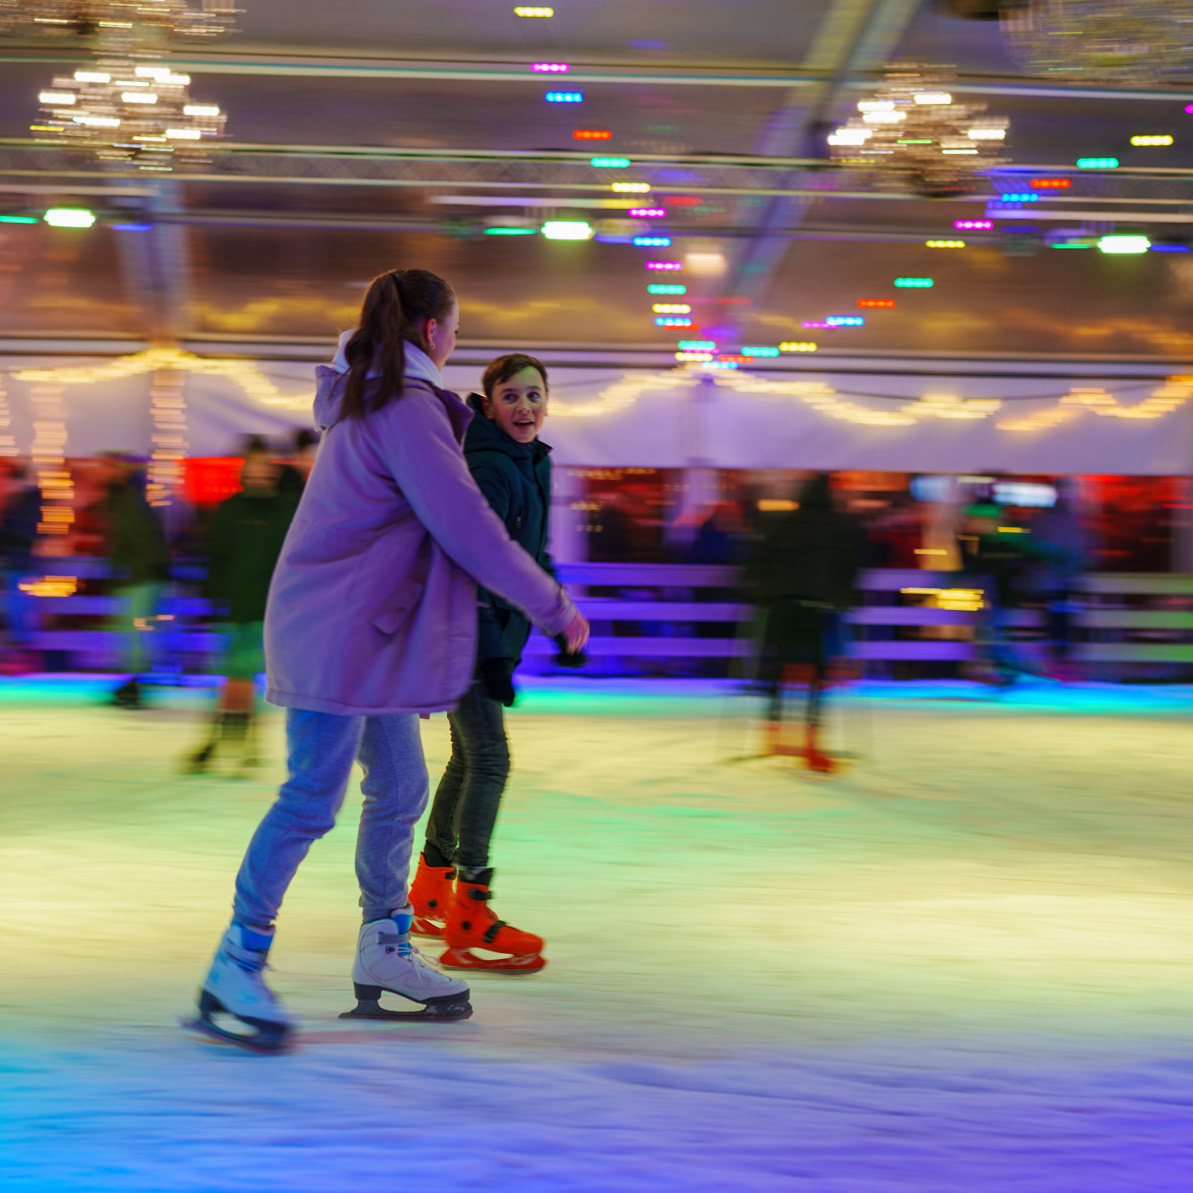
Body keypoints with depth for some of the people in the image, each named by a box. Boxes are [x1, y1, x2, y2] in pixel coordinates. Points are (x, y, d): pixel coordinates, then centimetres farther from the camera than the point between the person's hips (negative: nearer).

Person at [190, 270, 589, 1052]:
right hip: (338, 632, -10)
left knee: (401, 788, 13)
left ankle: (384, 949, 21)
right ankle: (236, 968, -5)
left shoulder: (362, 401, 16)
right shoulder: (405, 409, -15)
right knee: (313, 798, -9)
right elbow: (466, 525, -17)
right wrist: (554, 607, -10)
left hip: (367, 630, 10)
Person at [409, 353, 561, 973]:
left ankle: (429, 891, 31)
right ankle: (468, 921, -12)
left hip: (494, 630, 10)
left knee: (469, 758, 18)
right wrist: (492, 650, -27)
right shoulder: (488, 467, -20)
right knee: (488, 760, -13)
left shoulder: (532, 463, 11)